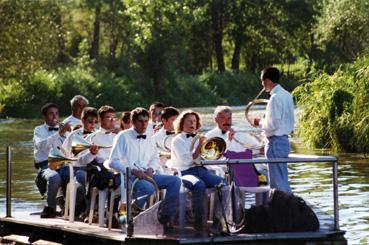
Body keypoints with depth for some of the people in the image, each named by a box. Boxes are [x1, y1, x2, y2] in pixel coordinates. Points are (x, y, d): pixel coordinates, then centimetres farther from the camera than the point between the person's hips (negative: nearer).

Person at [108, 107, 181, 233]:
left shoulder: (148, 138, 19)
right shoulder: (123, 136, -1)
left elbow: (155, 158, 27)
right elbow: (113, 161, -8)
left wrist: (151, 168, 3)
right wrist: (133, 171, -18)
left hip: (147, 175, 7)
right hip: (129, 176, -7)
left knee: (175, 180, -13)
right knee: (148, 187, -37)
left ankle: (165, 216, -6)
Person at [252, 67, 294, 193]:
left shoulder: (275, 98, -18)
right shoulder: (287, 95, 11)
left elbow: (272, 124, -21)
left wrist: (260, 122, -3)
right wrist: (264, 122, 14)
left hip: (275, 142, -10)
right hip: (284, 139, 10)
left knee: (278, 182, -6)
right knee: (283, 181, 15)